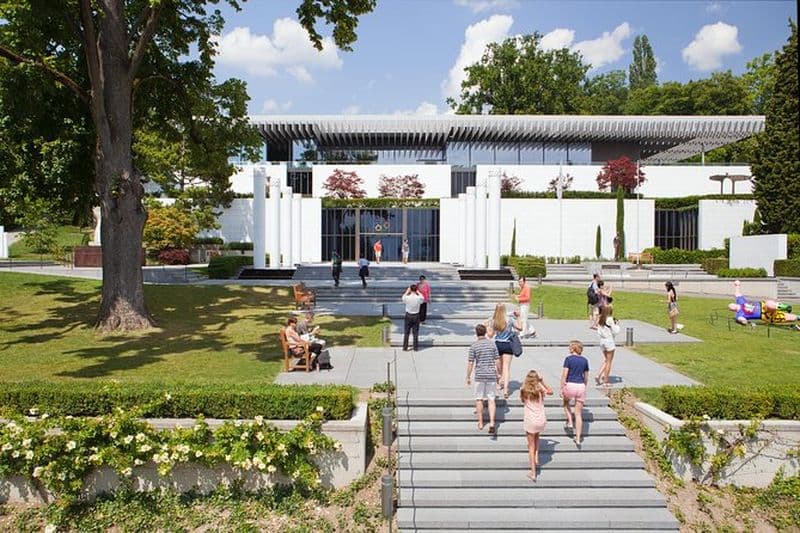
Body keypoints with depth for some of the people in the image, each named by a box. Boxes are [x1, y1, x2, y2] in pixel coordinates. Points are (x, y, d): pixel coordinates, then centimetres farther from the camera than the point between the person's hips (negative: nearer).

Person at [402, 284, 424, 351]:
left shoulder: (407, 298, -16)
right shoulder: (418, 298, -15)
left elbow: (403, 297, 9)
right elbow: (422, 298, 11)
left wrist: (407, 291, 16)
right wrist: (418, 292, 16)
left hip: (408, 315, 0)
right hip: (416, 316, 1)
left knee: (406, 332, 8)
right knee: (416, 333, 9)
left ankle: (405, 347, 11)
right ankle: (415, 347, 14)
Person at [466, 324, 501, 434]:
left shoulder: (474, 346, -7)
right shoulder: (492, 344, 1)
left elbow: (470, 363, -7)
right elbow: (497, 361, 3)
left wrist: (468, 376, 4)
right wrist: (498, 373, 16)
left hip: (479, 375, -2)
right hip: (491, 375, 2)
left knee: (479, 399, 12)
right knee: (491, 400, 6)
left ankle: (480, 423, 19)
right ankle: (492, 422, -7)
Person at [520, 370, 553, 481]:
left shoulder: (524, 390, -7)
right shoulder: (540, 389, -3)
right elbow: (551, 392, 16)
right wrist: (543, 382, 16)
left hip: (530, 421, -2)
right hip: (541, 420, 2)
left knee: (531, 446, 8)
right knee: (536, 437, 35)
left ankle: (533, 472, 6)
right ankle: (536, 458, 27)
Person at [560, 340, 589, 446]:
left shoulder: (569, 359, -5)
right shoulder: (585, 360, 7)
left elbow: (564, 375, -9)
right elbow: (586, 377, 14)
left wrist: (561, 388, -3)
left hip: (570, 385, -3)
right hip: (581, 386, 3)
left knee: (566, 403, 30)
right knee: (579, 414, 7)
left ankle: (570, 423, 16)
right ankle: (578, 439, 7)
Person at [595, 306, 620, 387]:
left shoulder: (601, 319, 6)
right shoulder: (610, 319, -15)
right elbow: (615, 331, -12)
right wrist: (616, 325, 2)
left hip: (602, 341, 7)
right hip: (609, 341, -7)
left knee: (605, 361, 18)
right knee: (609, 362, 4)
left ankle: (598, 375, 3)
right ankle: (606, 381, 7)